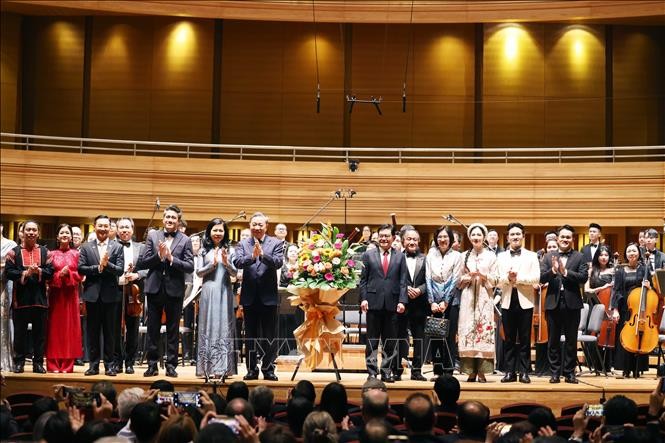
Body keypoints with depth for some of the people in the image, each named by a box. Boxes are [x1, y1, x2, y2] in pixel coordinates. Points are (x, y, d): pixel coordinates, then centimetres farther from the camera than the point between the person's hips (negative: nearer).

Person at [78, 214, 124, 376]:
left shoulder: (117, 247, 4)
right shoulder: (86, 247, 7)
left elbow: (120, 270, -5)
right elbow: (80, 268, -3)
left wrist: (106, 264, -20)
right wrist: (98, 267, -14)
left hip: (110, 294, -1)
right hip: (92, 294, 1)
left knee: (110, 331, 3)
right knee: (92, 331, 5)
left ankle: (109, 364, 8)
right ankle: (93, 364, 10)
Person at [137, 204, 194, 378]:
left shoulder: (185, 240, 1)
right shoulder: (153, 236, 5)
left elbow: (190, 266, -7)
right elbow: (143, 263, 0)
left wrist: (171, 258, -17)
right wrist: (158, 255, -16)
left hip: (174, 290, -1)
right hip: (155, 288, 1)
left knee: (173, 330, 5)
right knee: (152, 329, 6)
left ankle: (171, 365, 12)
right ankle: (152, 365, 14)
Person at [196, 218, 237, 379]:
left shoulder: (228, 250, 7)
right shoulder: (204, 250, 6)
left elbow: (234, 273, 4)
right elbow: (198, 272, 2)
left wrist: (226, 263, -14)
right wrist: (212, 264, -12)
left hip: (225, 292, 1)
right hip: (209, 292, -1)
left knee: (224, 327, 1)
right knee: (209, 327, 1)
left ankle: (223, 368, 4)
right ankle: (209, 368, 3)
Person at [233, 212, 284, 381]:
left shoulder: (276, 243, 1)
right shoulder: (243, 244, 6)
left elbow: (278, 263, -14)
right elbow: (237, 263, -9)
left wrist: (262, 254, -30)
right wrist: (252, 256, -28)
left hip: (268, 296, -2)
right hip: (249, 296, 2)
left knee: (269, 336, 2)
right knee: (250, 335, 8)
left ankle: (268, 369, 10)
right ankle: (252, 369, 15)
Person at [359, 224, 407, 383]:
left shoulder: (400, 256, 8)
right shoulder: (368, 255, 6)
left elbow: (403, 281, 5)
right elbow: (363, 279, 5)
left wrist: (402, 301, -5)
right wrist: (363, 298, -5)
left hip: (392, 304, 1)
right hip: (374, 303, -1)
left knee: (390, 341, 5)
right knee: (372, 340, 3)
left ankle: (386, 372, 12)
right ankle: (372, 372, 8)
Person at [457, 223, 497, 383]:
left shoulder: (491, 256, 8)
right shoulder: (464, 256, 12)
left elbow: (494, 280, 5)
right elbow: (459, 281, 11)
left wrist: (483, 276, -12)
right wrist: (469, 277, -8)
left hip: (484, 298, -1)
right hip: (468, 297, 1)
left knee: (484, 329, -8)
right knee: (467, 330, -5)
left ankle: (481, 371, -6)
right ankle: (470, 371, -2)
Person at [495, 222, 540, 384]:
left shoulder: (532, 256, 6)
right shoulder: (501, 257, 11)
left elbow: (536, 278, -6)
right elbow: (496, 280, 2)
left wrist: (518, 278, -13)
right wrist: (507, 278, -17)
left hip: (525, 301, -1)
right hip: (508, 301, 2)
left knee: (525, 339, 1)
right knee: (509, 339, 4)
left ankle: (524, 372, 4)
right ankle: (510, 372, 8)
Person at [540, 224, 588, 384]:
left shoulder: (579, 257, 4)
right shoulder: (549, 257, 7)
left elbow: (584, 277, -8)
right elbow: (541, 278, -2)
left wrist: (566, 272, -19)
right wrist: (553, 270, -20)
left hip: (572, 303, -1)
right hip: (553, 303, 1)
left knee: (571, 340, 5)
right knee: (553, 340, 6)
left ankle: (569, 372, 12)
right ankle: (555, 372, 13)